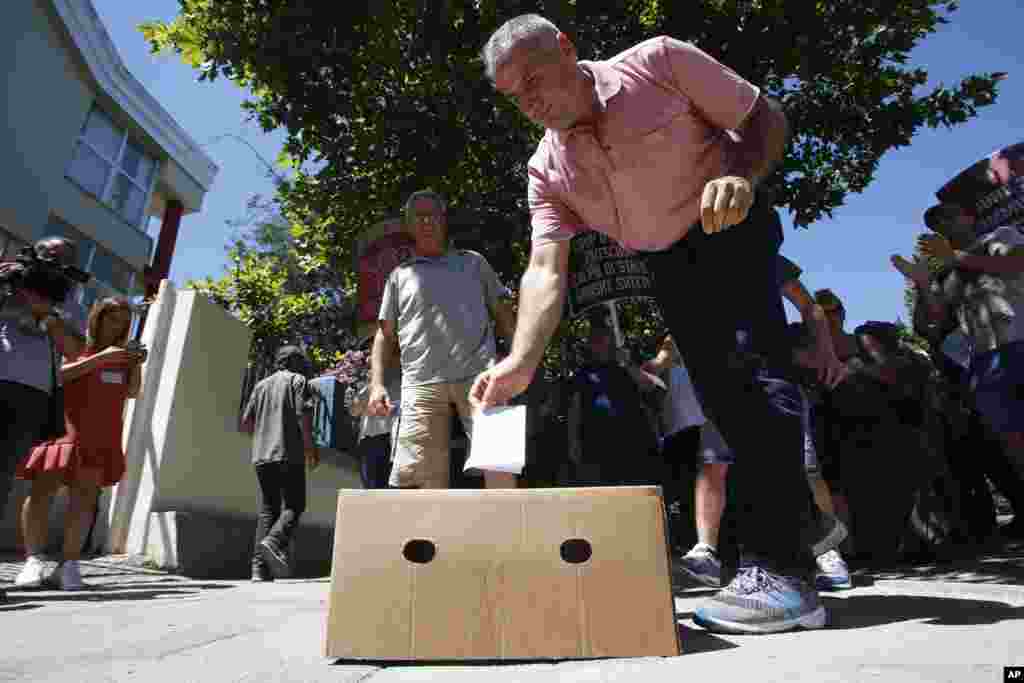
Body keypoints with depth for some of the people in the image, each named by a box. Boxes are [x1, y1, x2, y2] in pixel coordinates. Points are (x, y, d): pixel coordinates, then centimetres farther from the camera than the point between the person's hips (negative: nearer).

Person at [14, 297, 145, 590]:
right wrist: (100, 357, -20)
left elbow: (132, 393, 10)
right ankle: (33, 560, 2)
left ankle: (68, 565, 1)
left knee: (85, 497, -1)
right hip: (63, 428, -2)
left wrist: (137, 365, -7)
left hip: (100, 436, 3)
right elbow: (57, 374, -11)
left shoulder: (122, 354, 13)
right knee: (42, 489, -5)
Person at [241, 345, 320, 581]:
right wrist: (310, 447, -7)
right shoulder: (298, 380, 3)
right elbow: (303, 414, -10)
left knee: (268, 509, 7)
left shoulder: (261, 385, 20)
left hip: (261, 455, 6)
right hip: (289, 454, -6)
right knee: (294, 506, -1)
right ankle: (273, 541, -25)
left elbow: (246, 422, 16)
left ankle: (260, 567, 0)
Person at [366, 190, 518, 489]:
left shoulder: (473, 262, 23)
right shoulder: (399, 275, 22)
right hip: (421, 384, 1)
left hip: (478, 375, 0)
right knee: (416, 477, -6)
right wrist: (377, 384, 5)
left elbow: (502, 313, 20)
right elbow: (385, 335, 19)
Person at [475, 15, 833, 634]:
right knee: (721, 397, 5)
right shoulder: (547, 170, -5)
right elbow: (546, 269, -15)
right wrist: (520, 363, -30)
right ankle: (800, 518, 23)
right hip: (667, 263, 5)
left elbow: (766, 116, -7)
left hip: (732, 229, -4)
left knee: (751, 369, -22)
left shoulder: (658, 62, -13)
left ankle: (781, 568, -19)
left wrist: (742, 175, -30)